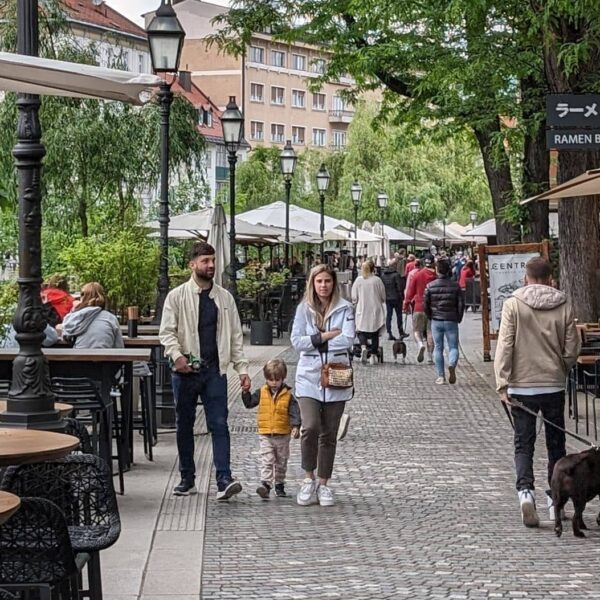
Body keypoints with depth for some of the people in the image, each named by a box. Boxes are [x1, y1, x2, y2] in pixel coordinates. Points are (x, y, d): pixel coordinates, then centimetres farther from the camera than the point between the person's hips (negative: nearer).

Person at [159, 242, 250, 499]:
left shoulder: (224, 297, 10)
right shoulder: (177, 296, 2)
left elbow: (235, 335, 12)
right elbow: (167, 331, -3)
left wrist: (242, 368, 5)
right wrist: (177, 355, -20)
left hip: (215, 370, 1)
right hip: (185, 371, -1)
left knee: (219, 424, -8)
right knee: (184, 425, 8)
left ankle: (224, 480, -12)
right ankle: (187, 480, 18)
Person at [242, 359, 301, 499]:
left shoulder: (288, 395, -4)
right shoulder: (261, 393, 2)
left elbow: (294, 412, -7)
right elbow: (249, 403, 7)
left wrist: (295, 426, -19)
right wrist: (246, 392, -8)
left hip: (283, 435, 0)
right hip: (265, 435, 0)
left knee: (281, 462, 14)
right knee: (266, 461, -11)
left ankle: (279, 485, 27)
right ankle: (265, 484, -19)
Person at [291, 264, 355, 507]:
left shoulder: (345, 308, 2)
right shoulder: (304, 308, 5)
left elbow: (347, 339, -11)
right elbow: (296, 341, -3)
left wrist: (314, 341, -8)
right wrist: (326, 336, -10)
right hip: (309, 377, 0)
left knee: (329, 434, 6)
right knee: (310, 428, -17)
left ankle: (323, 484, 18)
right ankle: (309, 479, 3)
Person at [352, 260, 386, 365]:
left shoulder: (358, 280, -6)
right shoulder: (377, 280, -8)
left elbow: (354, 297, 0)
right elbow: (383, 297, 0)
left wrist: (355, 305, 19)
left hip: (362, 311, 0)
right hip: (375, 311, 0)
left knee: (362, 332, 9)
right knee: (375, 334, 10)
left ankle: (363, 347, -19)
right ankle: (373, 355, 11)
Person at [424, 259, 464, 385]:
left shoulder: (430, 286, -2)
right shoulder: (455, 286, -2)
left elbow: (426, 305, 0)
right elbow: (461, 304, -3)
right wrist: (458, 318, 10)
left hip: (436, 321, 1)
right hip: (451, 321, -1)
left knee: (438, 348, 8)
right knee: (453, 347, 5)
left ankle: (441, 376, 7)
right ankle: (452, 365, -25)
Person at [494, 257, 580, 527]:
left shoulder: (513, 305, -7)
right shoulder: (563, 307, -1)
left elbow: (505, 346, -11)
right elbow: (572, 350, 1)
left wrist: (502, 383, -9)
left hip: (522, 385, -1)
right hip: (554, 385, 2)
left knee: (523, 443, 5)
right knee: (556, 443, 13)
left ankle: (525, 491, -16)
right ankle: (556, 501, 17)